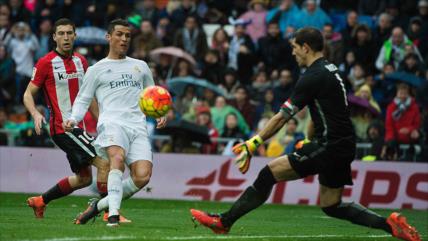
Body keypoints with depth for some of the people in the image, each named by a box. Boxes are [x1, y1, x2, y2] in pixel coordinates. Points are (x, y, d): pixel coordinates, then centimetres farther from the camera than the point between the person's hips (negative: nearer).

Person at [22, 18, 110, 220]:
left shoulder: (80, 61, 11)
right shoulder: (45, 63, -8)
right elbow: (28, 94, -5)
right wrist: (35, 114, -24)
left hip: (77, 126, 8)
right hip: (62, 127, -8)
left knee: (84, 178, 13)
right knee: (104, 163, -17)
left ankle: (40, 201, 24)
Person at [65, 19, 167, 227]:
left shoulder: (140, 66, 25)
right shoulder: (97, 70, 16)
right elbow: (82, 100, 16)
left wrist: (159, 115, 10)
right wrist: (73, 120, -4)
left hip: (138, 127, 3)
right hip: (111, 123, -3)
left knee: (142, 176, -18)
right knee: (118, 157, -35)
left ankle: (99, 205, 0)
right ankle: (113, 214, -39)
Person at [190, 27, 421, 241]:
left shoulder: (313, 77, -13)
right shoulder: (330, 70, 14)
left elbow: (283, 117, -15)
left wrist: (253, 144, -12)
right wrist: (309, 140, 25)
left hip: (330, 146, -9)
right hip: (343, 146, 9)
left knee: (269, 173, -9)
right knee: (331, 206, 16)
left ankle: (224, 221, -8)